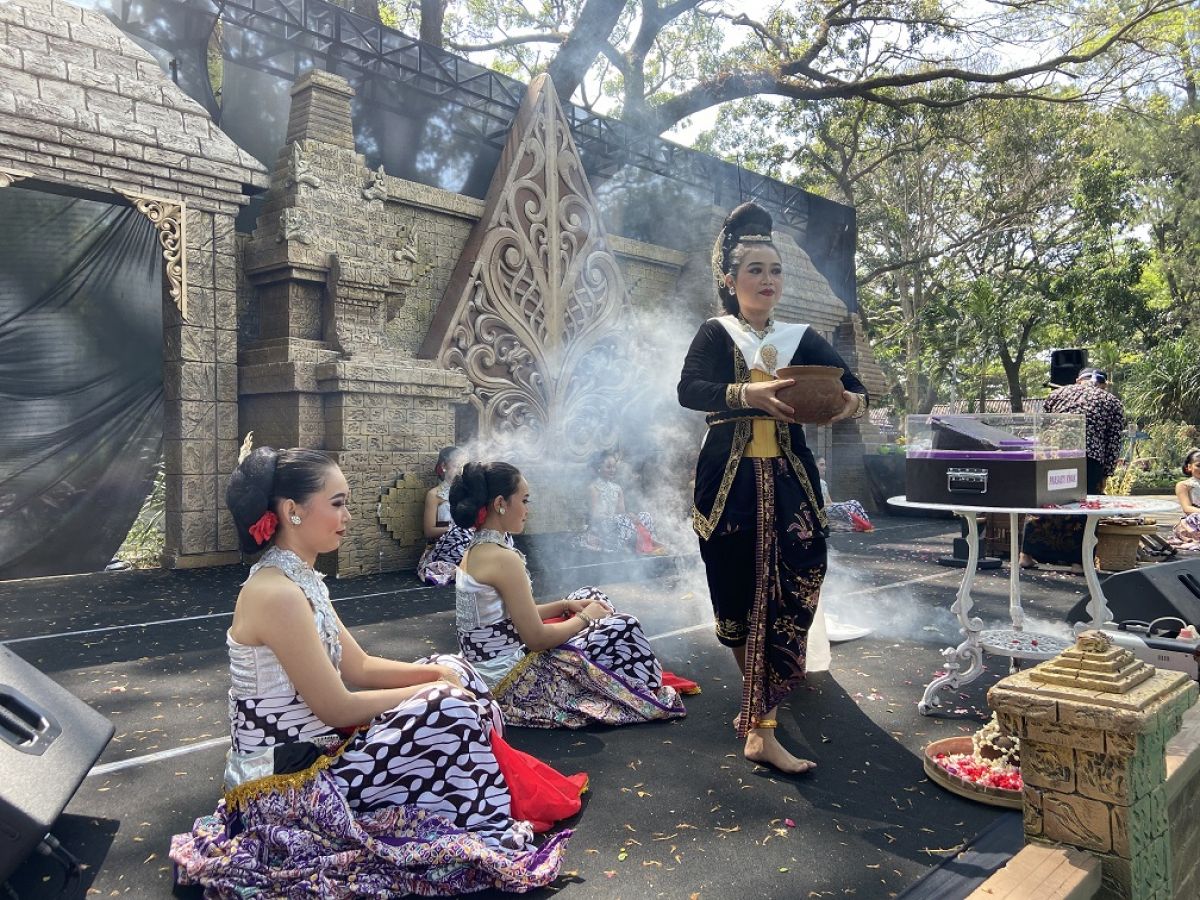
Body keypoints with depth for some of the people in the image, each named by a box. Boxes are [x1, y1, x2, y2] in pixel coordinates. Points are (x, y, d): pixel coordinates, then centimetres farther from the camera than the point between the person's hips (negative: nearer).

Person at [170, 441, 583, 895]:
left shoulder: (298, 580, 6)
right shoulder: (277, 594, -25)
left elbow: (358, 667, 9)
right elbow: (336, 708, -22)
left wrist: (434, 672, -5)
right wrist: (429, 692, -10)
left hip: (314, 753, 9)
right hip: (286, 786, -9)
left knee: (452, 673, 7)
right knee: (449, 710, -17)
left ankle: (504, 794, 16)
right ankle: (489, 838, 2)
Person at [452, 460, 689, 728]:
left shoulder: (475, 550, 5)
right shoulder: (503, 558, -24)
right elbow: (537, 639, -22)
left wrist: (566, 605, 6)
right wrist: (584, 618, -5)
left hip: (487, 670, 9)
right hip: (509, 682, -9)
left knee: (590, 597, 16)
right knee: (623, 628, -4)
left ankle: (647, 683, 27)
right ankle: (649, 692, 23)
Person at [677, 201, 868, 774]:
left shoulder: (802, 339, 12)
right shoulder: (716, 334, 4)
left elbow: (852, 385, 2)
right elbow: (689, 389, -13)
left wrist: (854, 400, -23)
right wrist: (747, 393, -32)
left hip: (789, 481, 2)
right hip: (729, 481, -2)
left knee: (787, 596, -6)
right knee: (739, 595, 4)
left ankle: (761, 727, 1)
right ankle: (757, 703, 27)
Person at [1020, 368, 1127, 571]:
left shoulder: (1058, 392, 22)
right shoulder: (1113, 403, 18)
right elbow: (1114, 444, 11)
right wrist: (1104, 475, 14)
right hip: (1088, 458, -1)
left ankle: (1027, 555, 12)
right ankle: (1078, 561, 11)